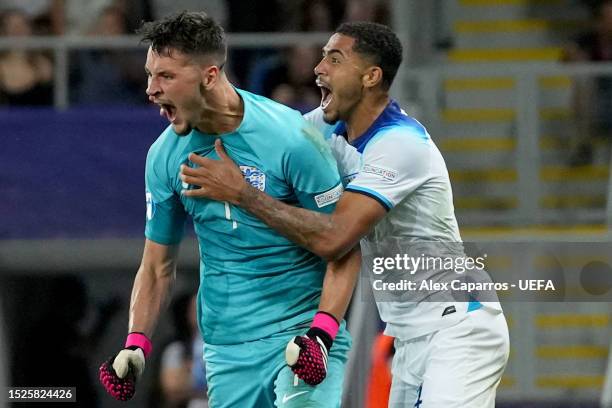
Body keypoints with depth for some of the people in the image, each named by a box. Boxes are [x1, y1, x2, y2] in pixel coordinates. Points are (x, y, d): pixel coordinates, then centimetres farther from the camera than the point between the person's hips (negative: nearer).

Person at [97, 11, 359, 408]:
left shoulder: (290, 138, -14)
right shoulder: (165, 155, 1)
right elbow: (158, 265, 12)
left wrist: (321, 335, -20)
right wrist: (136, 345, -1)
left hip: (302, 331, -5)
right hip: (226, 352, 5)